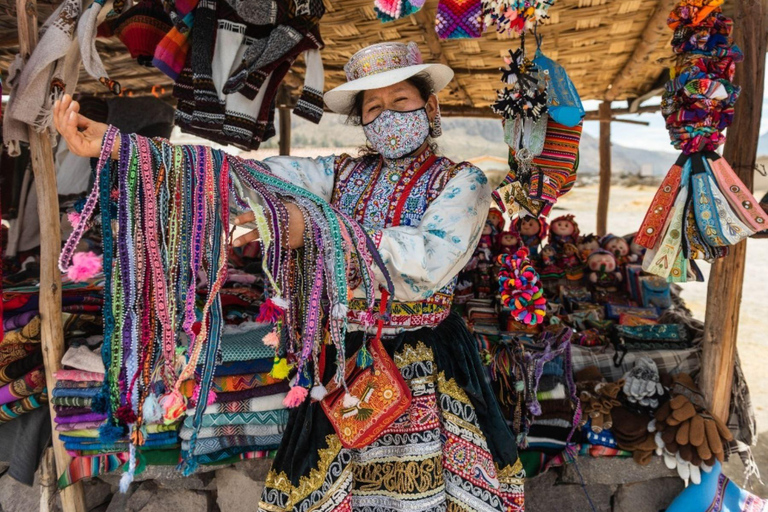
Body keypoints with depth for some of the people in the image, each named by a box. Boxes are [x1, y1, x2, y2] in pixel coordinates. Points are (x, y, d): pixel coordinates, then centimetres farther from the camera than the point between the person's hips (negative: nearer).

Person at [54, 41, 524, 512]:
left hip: (430, 372, -2)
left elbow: (432, 260, -21)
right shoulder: (341, 174, 5)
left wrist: (317, 228, -23)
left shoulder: (463, 181, -3)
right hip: (344, 359, 3)